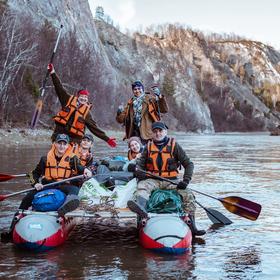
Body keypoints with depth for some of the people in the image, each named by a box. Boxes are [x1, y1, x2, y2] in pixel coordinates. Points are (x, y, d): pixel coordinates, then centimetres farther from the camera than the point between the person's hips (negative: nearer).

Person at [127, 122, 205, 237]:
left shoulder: (174, 145, 2)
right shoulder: (149, 146, 10)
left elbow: (188, 164, 2)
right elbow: (140, 163, 9)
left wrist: (186, 180, -11)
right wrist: (138, 170, -16)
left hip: (171, 180, 0)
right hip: (153, 180, 1)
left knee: (188, 195, -21)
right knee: (142, 186, -30)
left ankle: (191, 226, -16)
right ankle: (141, 207, -61)